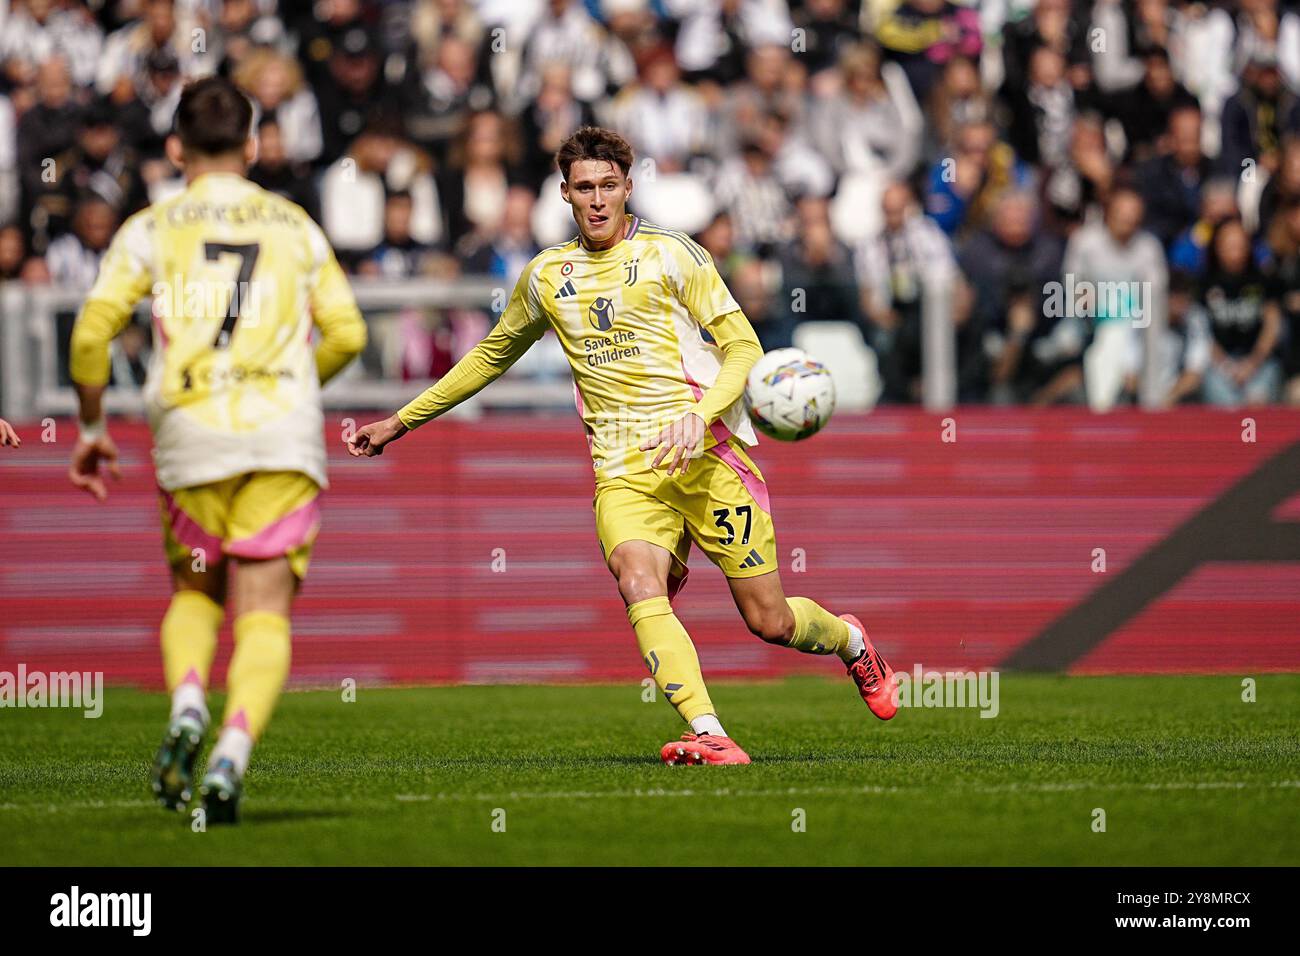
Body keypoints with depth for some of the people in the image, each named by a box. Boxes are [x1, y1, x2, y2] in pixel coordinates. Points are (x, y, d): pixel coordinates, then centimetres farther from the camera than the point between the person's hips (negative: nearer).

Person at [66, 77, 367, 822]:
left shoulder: (151, 229, 9)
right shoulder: (295, 226, 14)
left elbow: (93, 332, -1)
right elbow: (347, 333, 11)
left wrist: (93, 429, 11)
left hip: (191, 432, 0)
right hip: (285, 437, 0)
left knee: (194, 593, 21)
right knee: (265, 616, -3)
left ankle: (187, 704, -8)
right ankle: (234, 751, -26)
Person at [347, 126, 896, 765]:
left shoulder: (670, 255, 2)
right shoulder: (546, 276, 14)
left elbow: (743, 347, -1)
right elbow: (492, 355, 30)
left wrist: (698, 416, -19)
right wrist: (402, 421, 29)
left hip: (706, 452, -2)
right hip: (623, 468, 2)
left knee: (769, 621, -1)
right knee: (638, 586, -28)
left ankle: (850, 641, 34)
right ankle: (709, 737, -37)